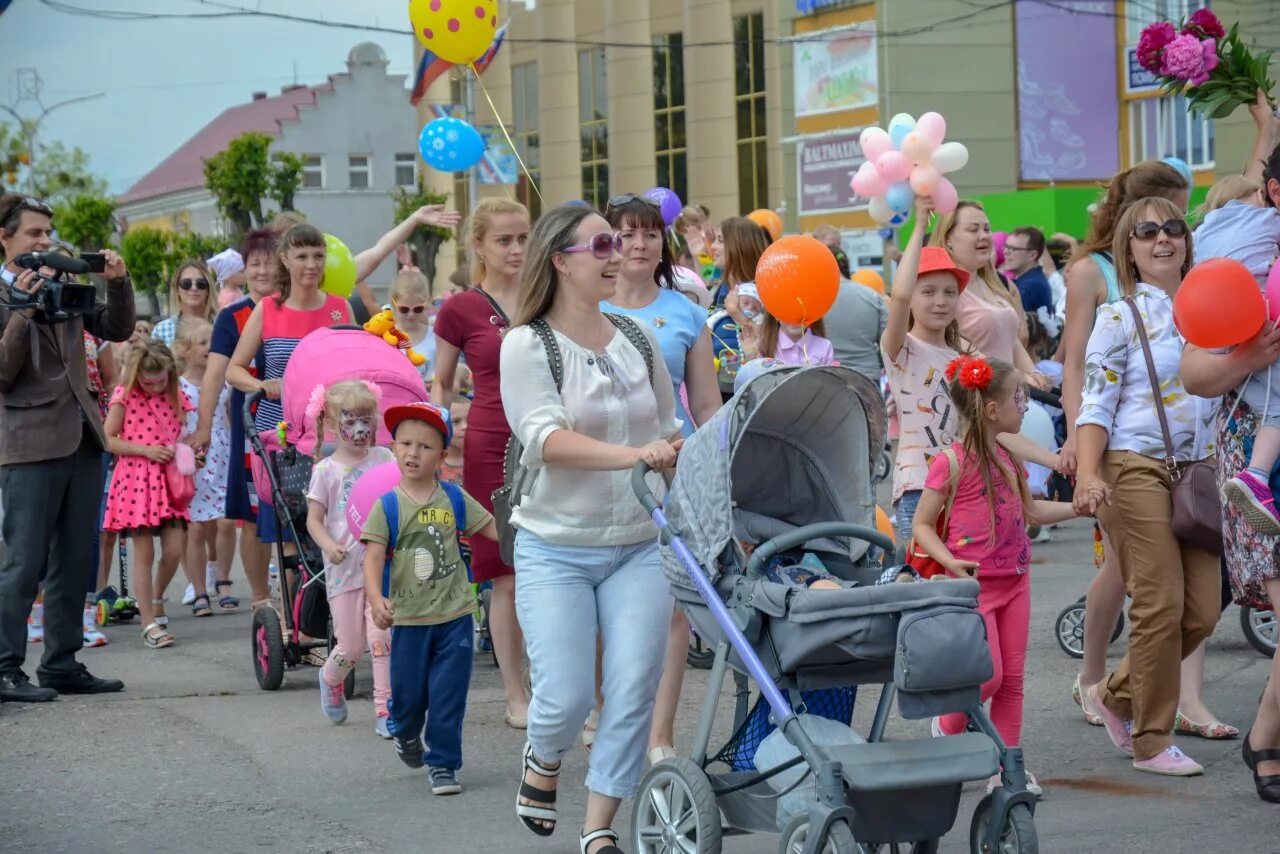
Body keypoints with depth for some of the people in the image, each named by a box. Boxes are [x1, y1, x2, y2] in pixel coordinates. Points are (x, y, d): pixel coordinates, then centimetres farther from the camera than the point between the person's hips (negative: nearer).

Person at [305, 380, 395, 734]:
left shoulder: (384, 459, 4)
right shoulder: (326, 470, -1)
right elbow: (314, 520, 0)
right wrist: (329, 546, -18)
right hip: (344, 568, -1)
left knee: (382, 639, -10)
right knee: (351, 647, 6)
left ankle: (385, 708, -2)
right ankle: (331, 679, 38)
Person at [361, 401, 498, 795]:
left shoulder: (454, 499, 1)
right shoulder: (387, 506, -6)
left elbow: (491, 527, 8)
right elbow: (373, 556, -12)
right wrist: (376, 598, -28)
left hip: (454, 615, 1)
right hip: (408, 618, -1)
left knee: (448, 696, 0)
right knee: (408, 692, 11)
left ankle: (442, 763, 13)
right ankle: (406, 734, 43)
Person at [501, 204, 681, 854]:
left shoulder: (638, 339, 7)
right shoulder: (527, 345, -7)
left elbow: (669, 435, 17)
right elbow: (545, 438, -21)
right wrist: (634, 455, -32)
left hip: (639, 545, 4)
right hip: (556, 550, -4)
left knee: (632, 691, -5)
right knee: (566, 695, -9)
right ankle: (542, 765, 26)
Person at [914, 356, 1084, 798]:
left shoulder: (1008, 459, 10)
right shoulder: (952, 461, -13)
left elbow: (1031, 511, 24)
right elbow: (922, 525, -9)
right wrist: (950, 562, -23)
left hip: (1014, 581, 7)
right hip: (974, 584, -7)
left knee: (1013, 678, 6)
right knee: (989, 676, -10)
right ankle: (947, 727, 19)